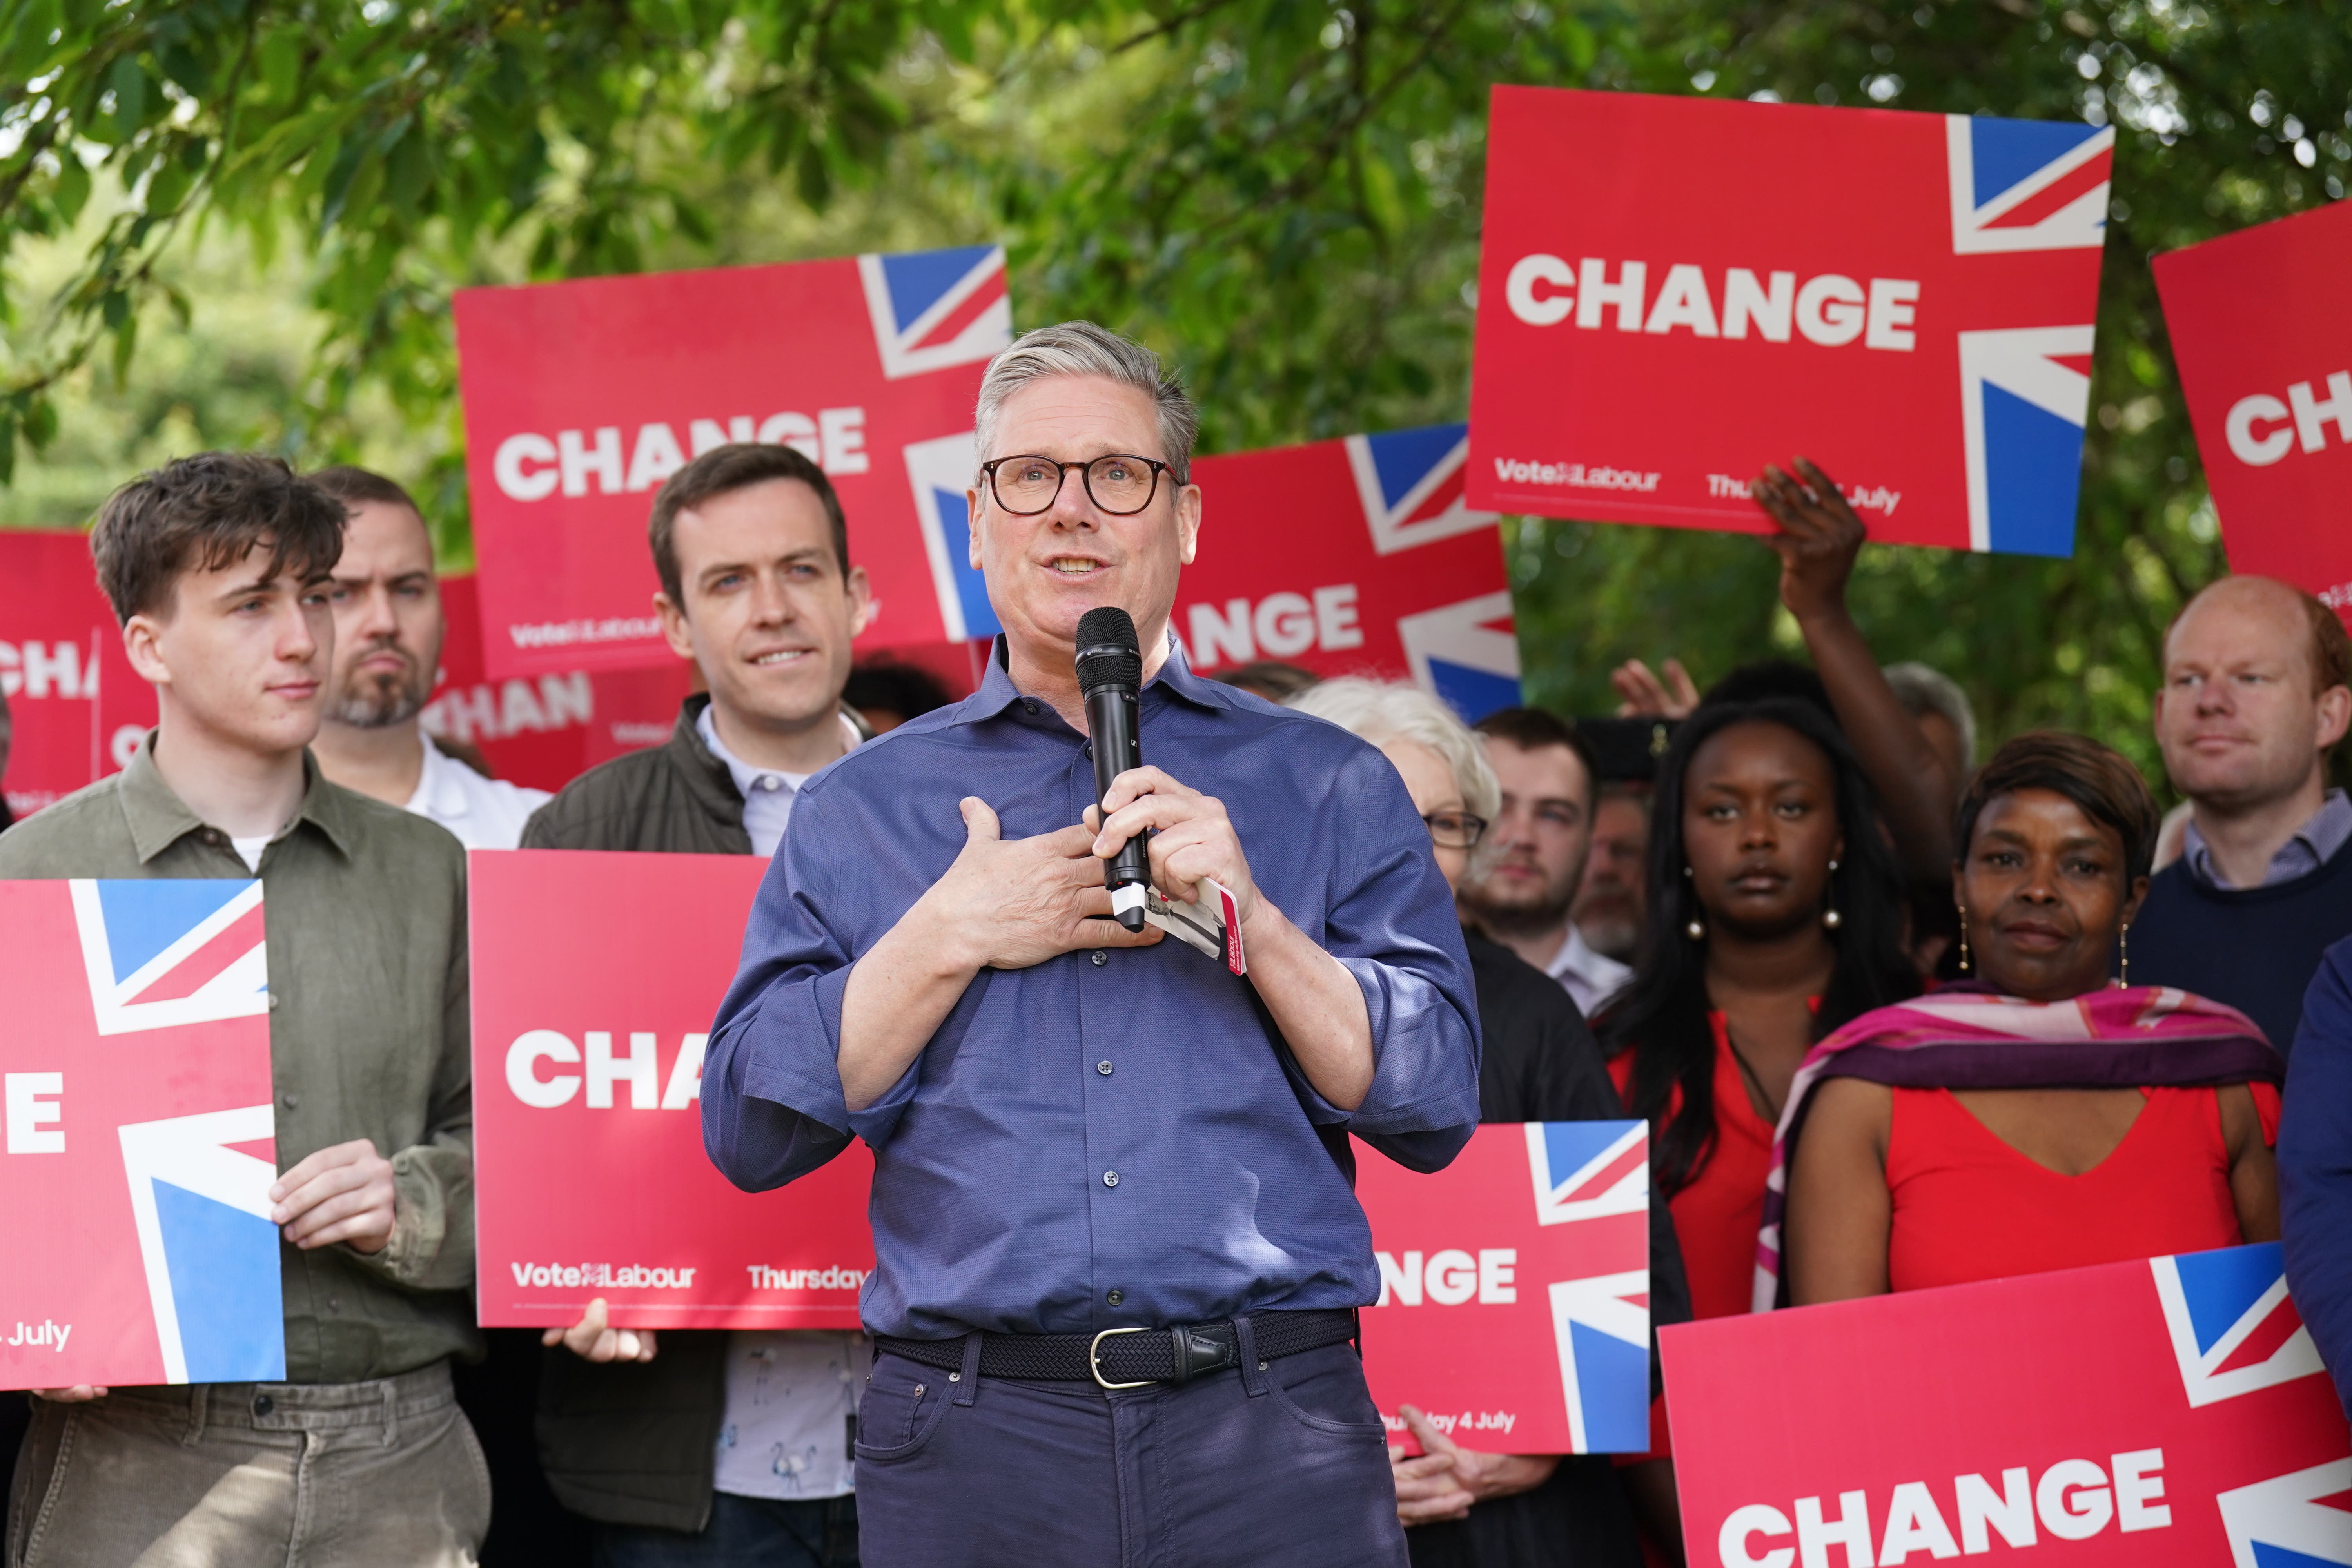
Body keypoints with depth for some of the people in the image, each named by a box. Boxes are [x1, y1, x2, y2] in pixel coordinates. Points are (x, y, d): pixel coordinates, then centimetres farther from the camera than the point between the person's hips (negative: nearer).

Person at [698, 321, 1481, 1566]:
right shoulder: (862, 807, 14)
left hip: (1272, 1431, 0)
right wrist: (952, 938, -5)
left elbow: (1437, 1107, 3)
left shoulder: (1327, 786, 12)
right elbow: (748, 1128, 4)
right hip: (974, 1442, 0)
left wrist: (1254, 919, -9)